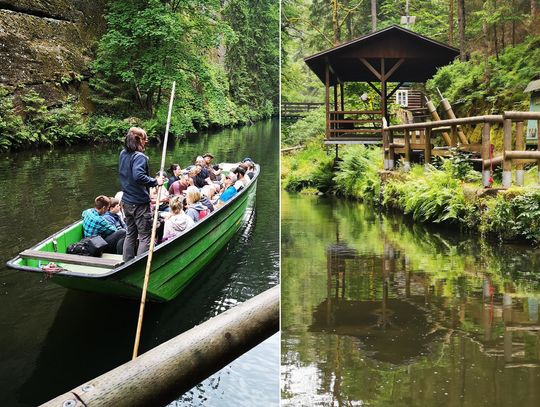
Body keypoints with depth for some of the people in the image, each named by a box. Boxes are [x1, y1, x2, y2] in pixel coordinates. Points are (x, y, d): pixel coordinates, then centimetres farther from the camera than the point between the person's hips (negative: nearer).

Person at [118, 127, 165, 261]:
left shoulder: (123, 154, 5)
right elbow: (138, 176, -35)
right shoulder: (139, 157, -20)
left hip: (127, 202, 8)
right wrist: (155, 182, -25)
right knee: (145, 237, 1)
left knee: (130, 234, 20)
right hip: (140, 203, -8)